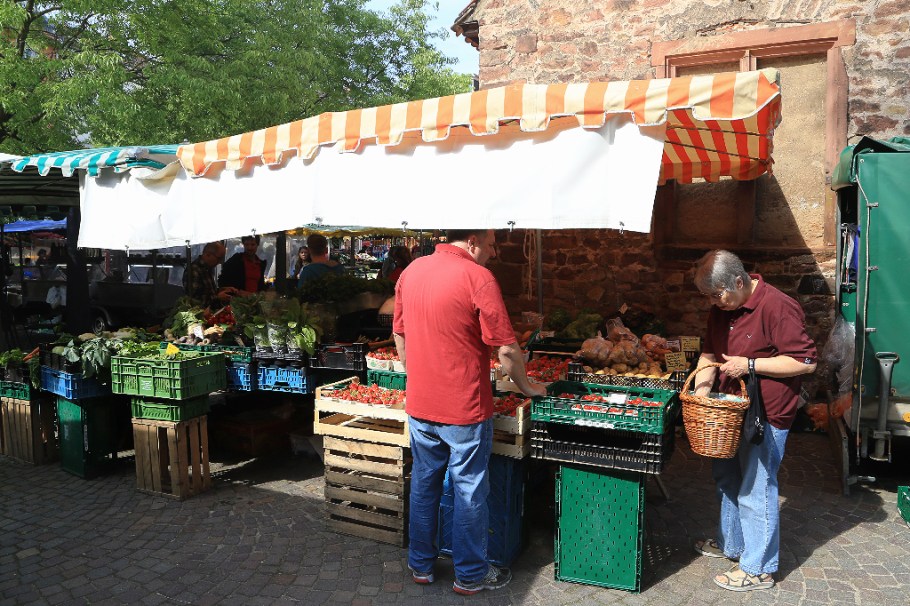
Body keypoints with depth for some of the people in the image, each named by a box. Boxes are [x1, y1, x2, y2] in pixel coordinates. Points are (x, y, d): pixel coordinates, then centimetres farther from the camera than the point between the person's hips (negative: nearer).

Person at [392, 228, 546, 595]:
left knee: (423, 485, 18)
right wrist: (526, 386, 2)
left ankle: (420, 566, 32)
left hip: (419, 406, 6)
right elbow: (506, 348, -15)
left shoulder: (412, 271, 3)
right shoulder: (477, 277, -16)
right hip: (464, 409, -6)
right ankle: (470, 575, 24)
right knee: (470, 492, 10)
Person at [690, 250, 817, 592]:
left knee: (755, 491, 1)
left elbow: (806, 361, -20)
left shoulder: (777, 307, -21)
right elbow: (709, 352, 15)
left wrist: (750, 364, -23)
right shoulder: (721, 309, 5)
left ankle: (758, 569, 16)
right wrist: (702, 388, -2)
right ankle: (731, 544, 39)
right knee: (727, 480, 20)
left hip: (766, 417, -9)